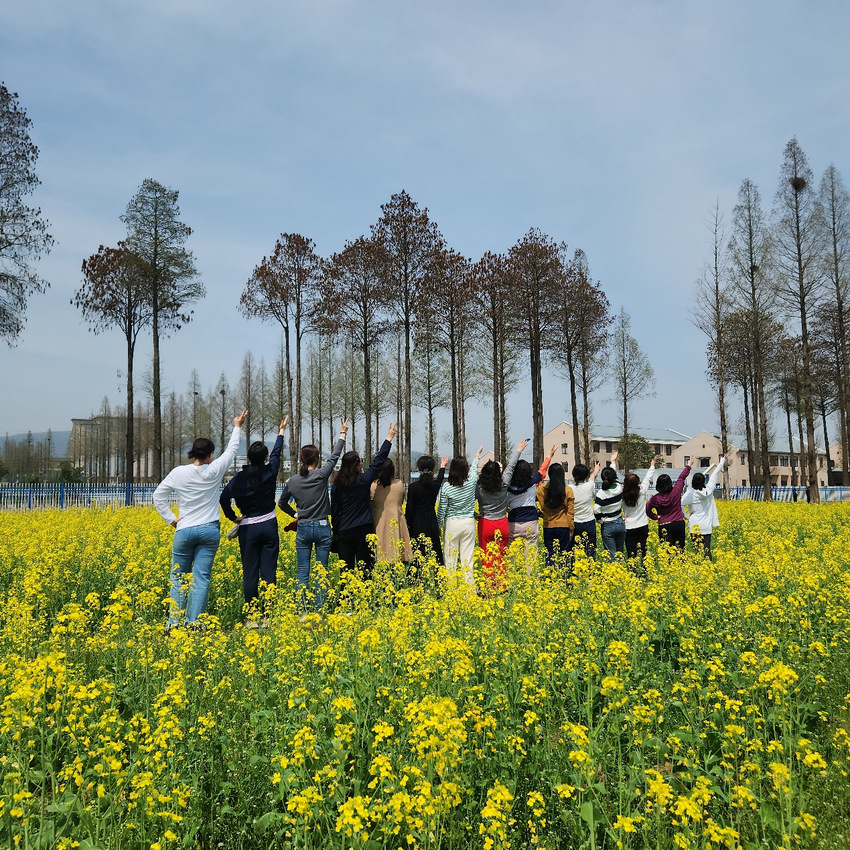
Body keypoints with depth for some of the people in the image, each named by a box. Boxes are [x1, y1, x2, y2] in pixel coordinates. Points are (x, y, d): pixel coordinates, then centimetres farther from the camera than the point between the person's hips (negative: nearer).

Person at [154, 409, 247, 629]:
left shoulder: (179, 473, -4)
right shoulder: (214, 471, -4)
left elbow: (158, 496, -1)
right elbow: (231, 450, 11)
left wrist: (170, 519, 5)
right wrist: (237, 427, 24)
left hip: (185, 530, 1)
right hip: (209, 530, 0)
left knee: (179, 578, 11)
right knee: (201, 578, 1)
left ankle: (174, 624, 9)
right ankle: (194, 624, -1)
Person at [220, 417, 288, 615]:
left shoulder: (241, 476, -9)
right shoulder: (270, 471, -2)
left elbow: (224, 498, -18)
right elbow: (276, 452, 17)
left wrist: (233, 517, -2)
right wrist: (281, 431, 33)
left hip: (248, 528, -2)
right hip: (269, 526, 2)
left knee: (250, 572, 3)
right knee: (269, 571, 3)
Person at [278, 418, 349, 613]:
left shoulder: (292, 481, -1)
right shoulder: (321, 475, -11)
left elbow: (282, 503, 12)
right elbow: (334, 456, 1)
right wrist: (342, 434, 12)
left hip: (302, 528, 3)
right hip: (322, 527, -2)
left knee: (302, 572, 6)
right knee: (321, 572, 4)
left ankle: (301, 612, 6)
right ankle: (319, 611, 6)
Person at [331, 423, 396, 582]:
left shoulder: (337, 485, 4)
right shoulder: (363, 480, -8)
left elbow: (334, 511, 7)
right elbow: (378, 461, -3)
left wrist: (336, 531, 16)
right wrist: (389, 438, 5)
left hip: (344, 532, 4)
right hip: (363, 530, -4)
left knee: (345, 569, 7)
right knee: (365, 569, 2)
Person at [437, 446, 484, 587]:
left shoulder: (446, 487, -11)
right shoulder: (471, 482, -5)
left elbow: (442, 510, -4)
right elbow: (474, 469, 18)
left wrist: (439, 526, 11)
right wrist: (476, 457, 39)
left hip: (452, 524, -2)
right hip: (468, 523, 2)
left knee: (451, 558, 4)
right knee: (467, 557, 4)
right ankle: (469, 587, 7)